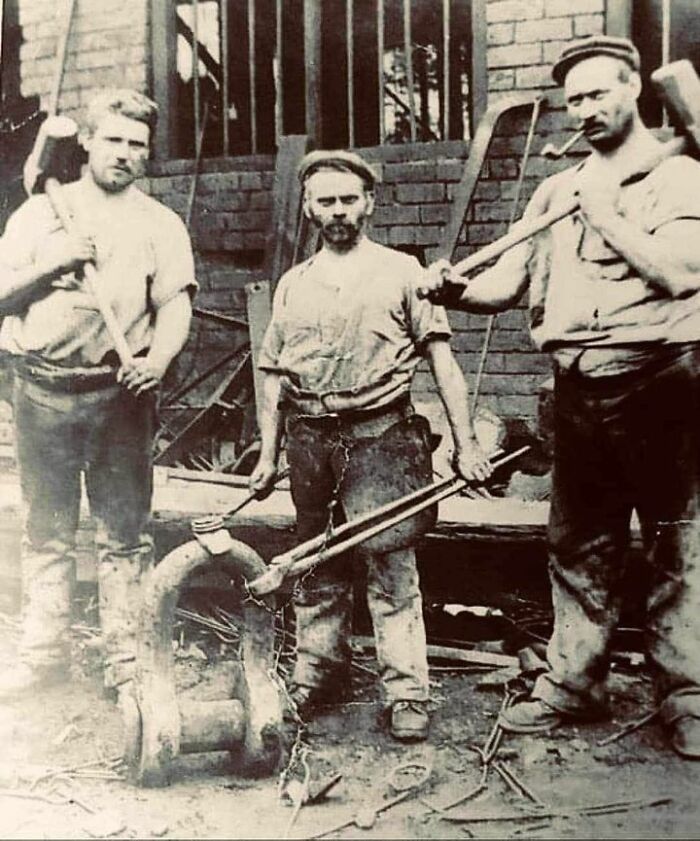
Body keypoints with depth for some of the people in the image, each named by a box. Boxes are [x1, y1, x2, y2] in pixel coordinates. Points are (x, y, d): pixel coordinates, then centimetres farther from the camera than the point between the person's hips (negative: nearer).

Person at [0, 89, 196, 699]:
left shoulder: (160, 224, 10)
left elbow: (175, 305, -1)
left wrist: (156, 359, -20)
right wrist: (51, 263, -7)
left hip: (121, 391, -1)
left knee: (125, 531, 0)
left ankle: (127, 658, 8)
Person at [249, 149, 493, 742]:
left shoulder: (402, 272, 4)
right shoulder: (294, 284, 15)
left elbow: (442, 360, 1)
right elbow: (275, 376, 18)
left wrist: (466, 442, -6)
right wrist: (268, 454, 12)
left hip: (380, 433, -4)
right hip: (310, 439, 4)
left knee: (391, 565, -5)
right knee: (316, 566, 11)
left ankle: (406, 693, 2)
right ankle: (317, 673, 25)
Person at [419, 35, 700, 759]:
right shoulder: (556, 191, 16)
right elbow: (508, 281, 9)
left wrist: (606, 215, -10)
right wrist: (454, 289, -10)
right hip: (579, 389, 5)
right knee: (578, 547, 11)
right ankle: (571, 684, 23)